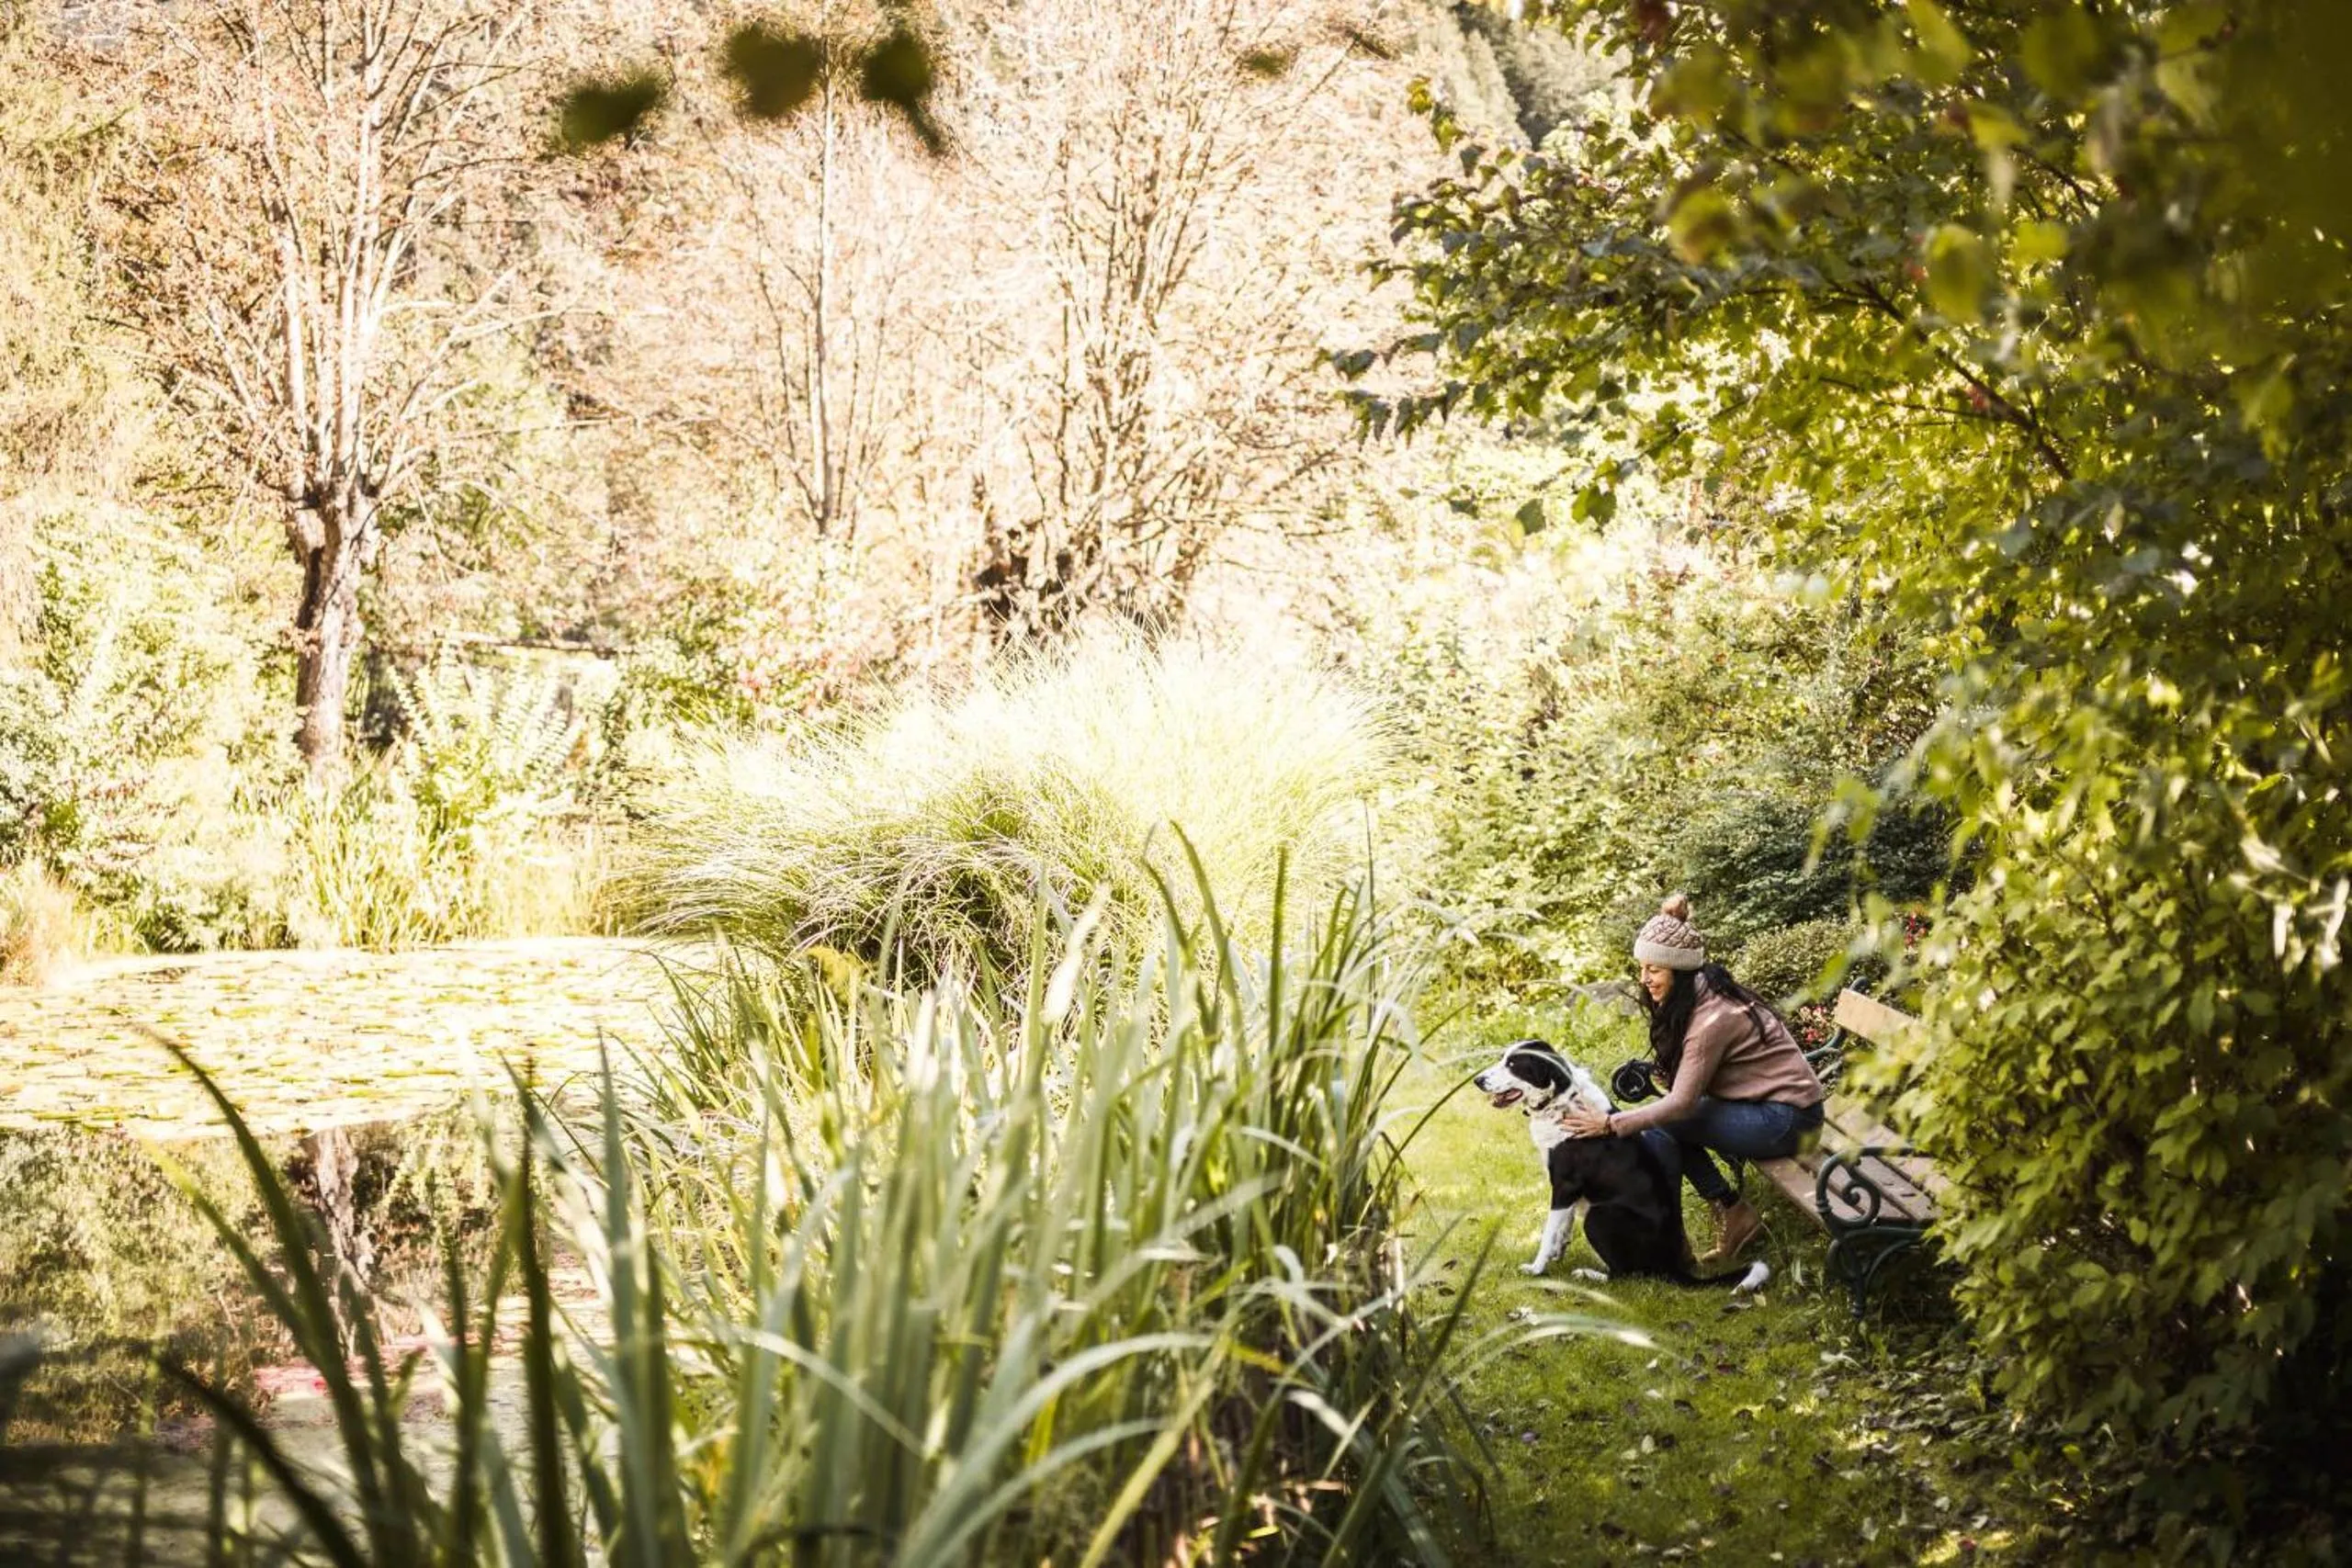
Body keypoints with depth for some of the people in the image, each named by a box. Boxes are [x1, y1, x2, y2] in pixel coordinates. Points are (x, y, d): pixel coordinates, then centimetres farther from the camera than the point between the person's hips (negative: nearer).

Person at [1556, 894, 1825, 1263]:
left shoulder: (1713, 1019, -24)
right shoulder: (1699, 995, 4)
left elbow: (1682, 1102, -24)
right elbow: (1684, 1082, 9)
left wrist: (1610, 1124, -23)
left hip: (1787, 1118, -9)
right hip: (1765, 1103, 9)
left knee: (1661, 1123, -17)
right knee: (1661, 1118, -2)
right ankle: (1731, 1212, 4)